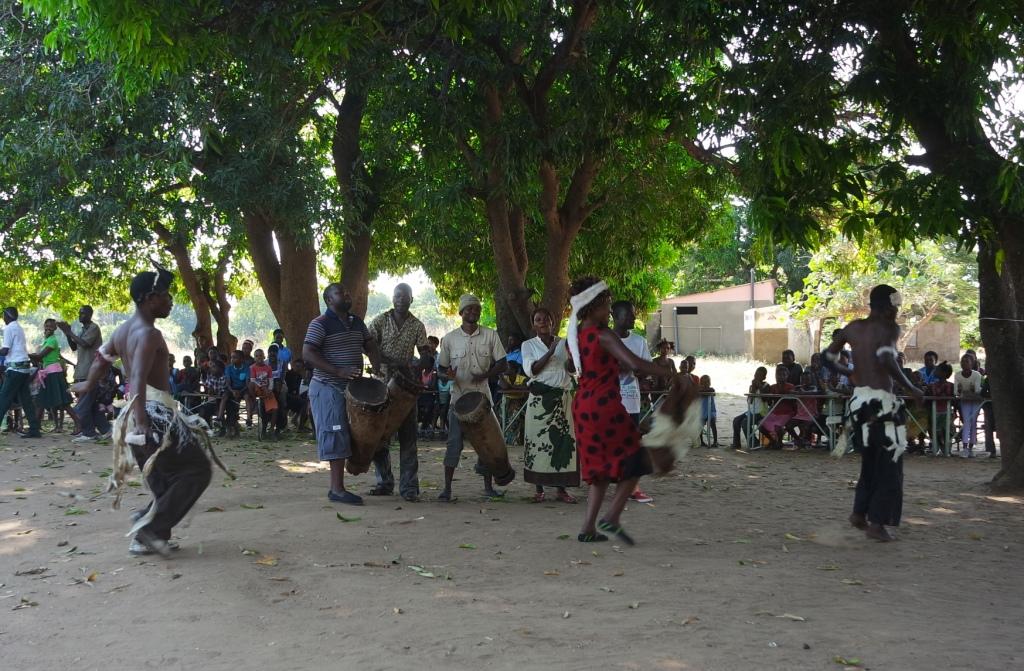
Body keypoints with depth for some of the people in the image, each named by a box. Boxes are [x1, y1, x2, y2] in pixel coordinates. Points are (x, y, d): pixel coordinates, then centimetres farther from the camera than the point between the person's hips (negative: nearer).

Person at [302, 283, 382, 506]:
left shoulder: (357, 323, 12)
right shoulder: (320, 324, -10)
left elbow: (370, 346, 19)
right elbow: (307, 354, -17)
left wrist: (377, 368, -2)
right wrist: (339, 372, -26)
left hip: (352, 388, 8)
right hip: (328, 389, -8)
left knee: (348, 436, 9)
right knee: (337, 437, -8)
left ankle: (336, 487, 16)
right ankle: (337, 489, -5)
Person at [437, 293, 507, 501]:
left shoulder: (490, 335, 2)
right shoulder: (450, 339, 1)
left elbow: (502, 364, 1)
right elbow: (440, 369, 6)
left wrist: (485, 375, -16)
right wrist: (447, 375, -18)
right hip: (459, 397, -1)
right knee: (454, 443, -4)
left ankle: (488, 486, 19)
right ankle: (447, 488, 1)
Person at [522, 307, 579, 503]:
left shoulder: (563, 343, 12)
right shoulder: (529, 345, 6)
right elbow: (530, 369, -8)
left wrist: (572, 354, -14)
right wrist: (550, 352, -16)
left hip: (562, 397, 2)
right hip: (539, 398, -2)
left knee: (563, 440, -2)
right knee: (538, 439, -3)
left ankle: (561, 488, 4)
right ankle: (538, 489, 4)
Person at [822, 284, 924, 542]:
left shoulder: (853, 327, 9)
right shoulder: (889, 328, -11)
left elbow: (827, 357, 14)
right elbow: (886, 360, -28)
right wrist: (911, 389, -18)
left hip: (859, 399, 7)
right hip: (882, 400, -7)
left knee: (870, 461, 21)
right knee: (889, 465, 3)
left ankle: (859, 513, 21)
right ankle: (877, 523, 1)